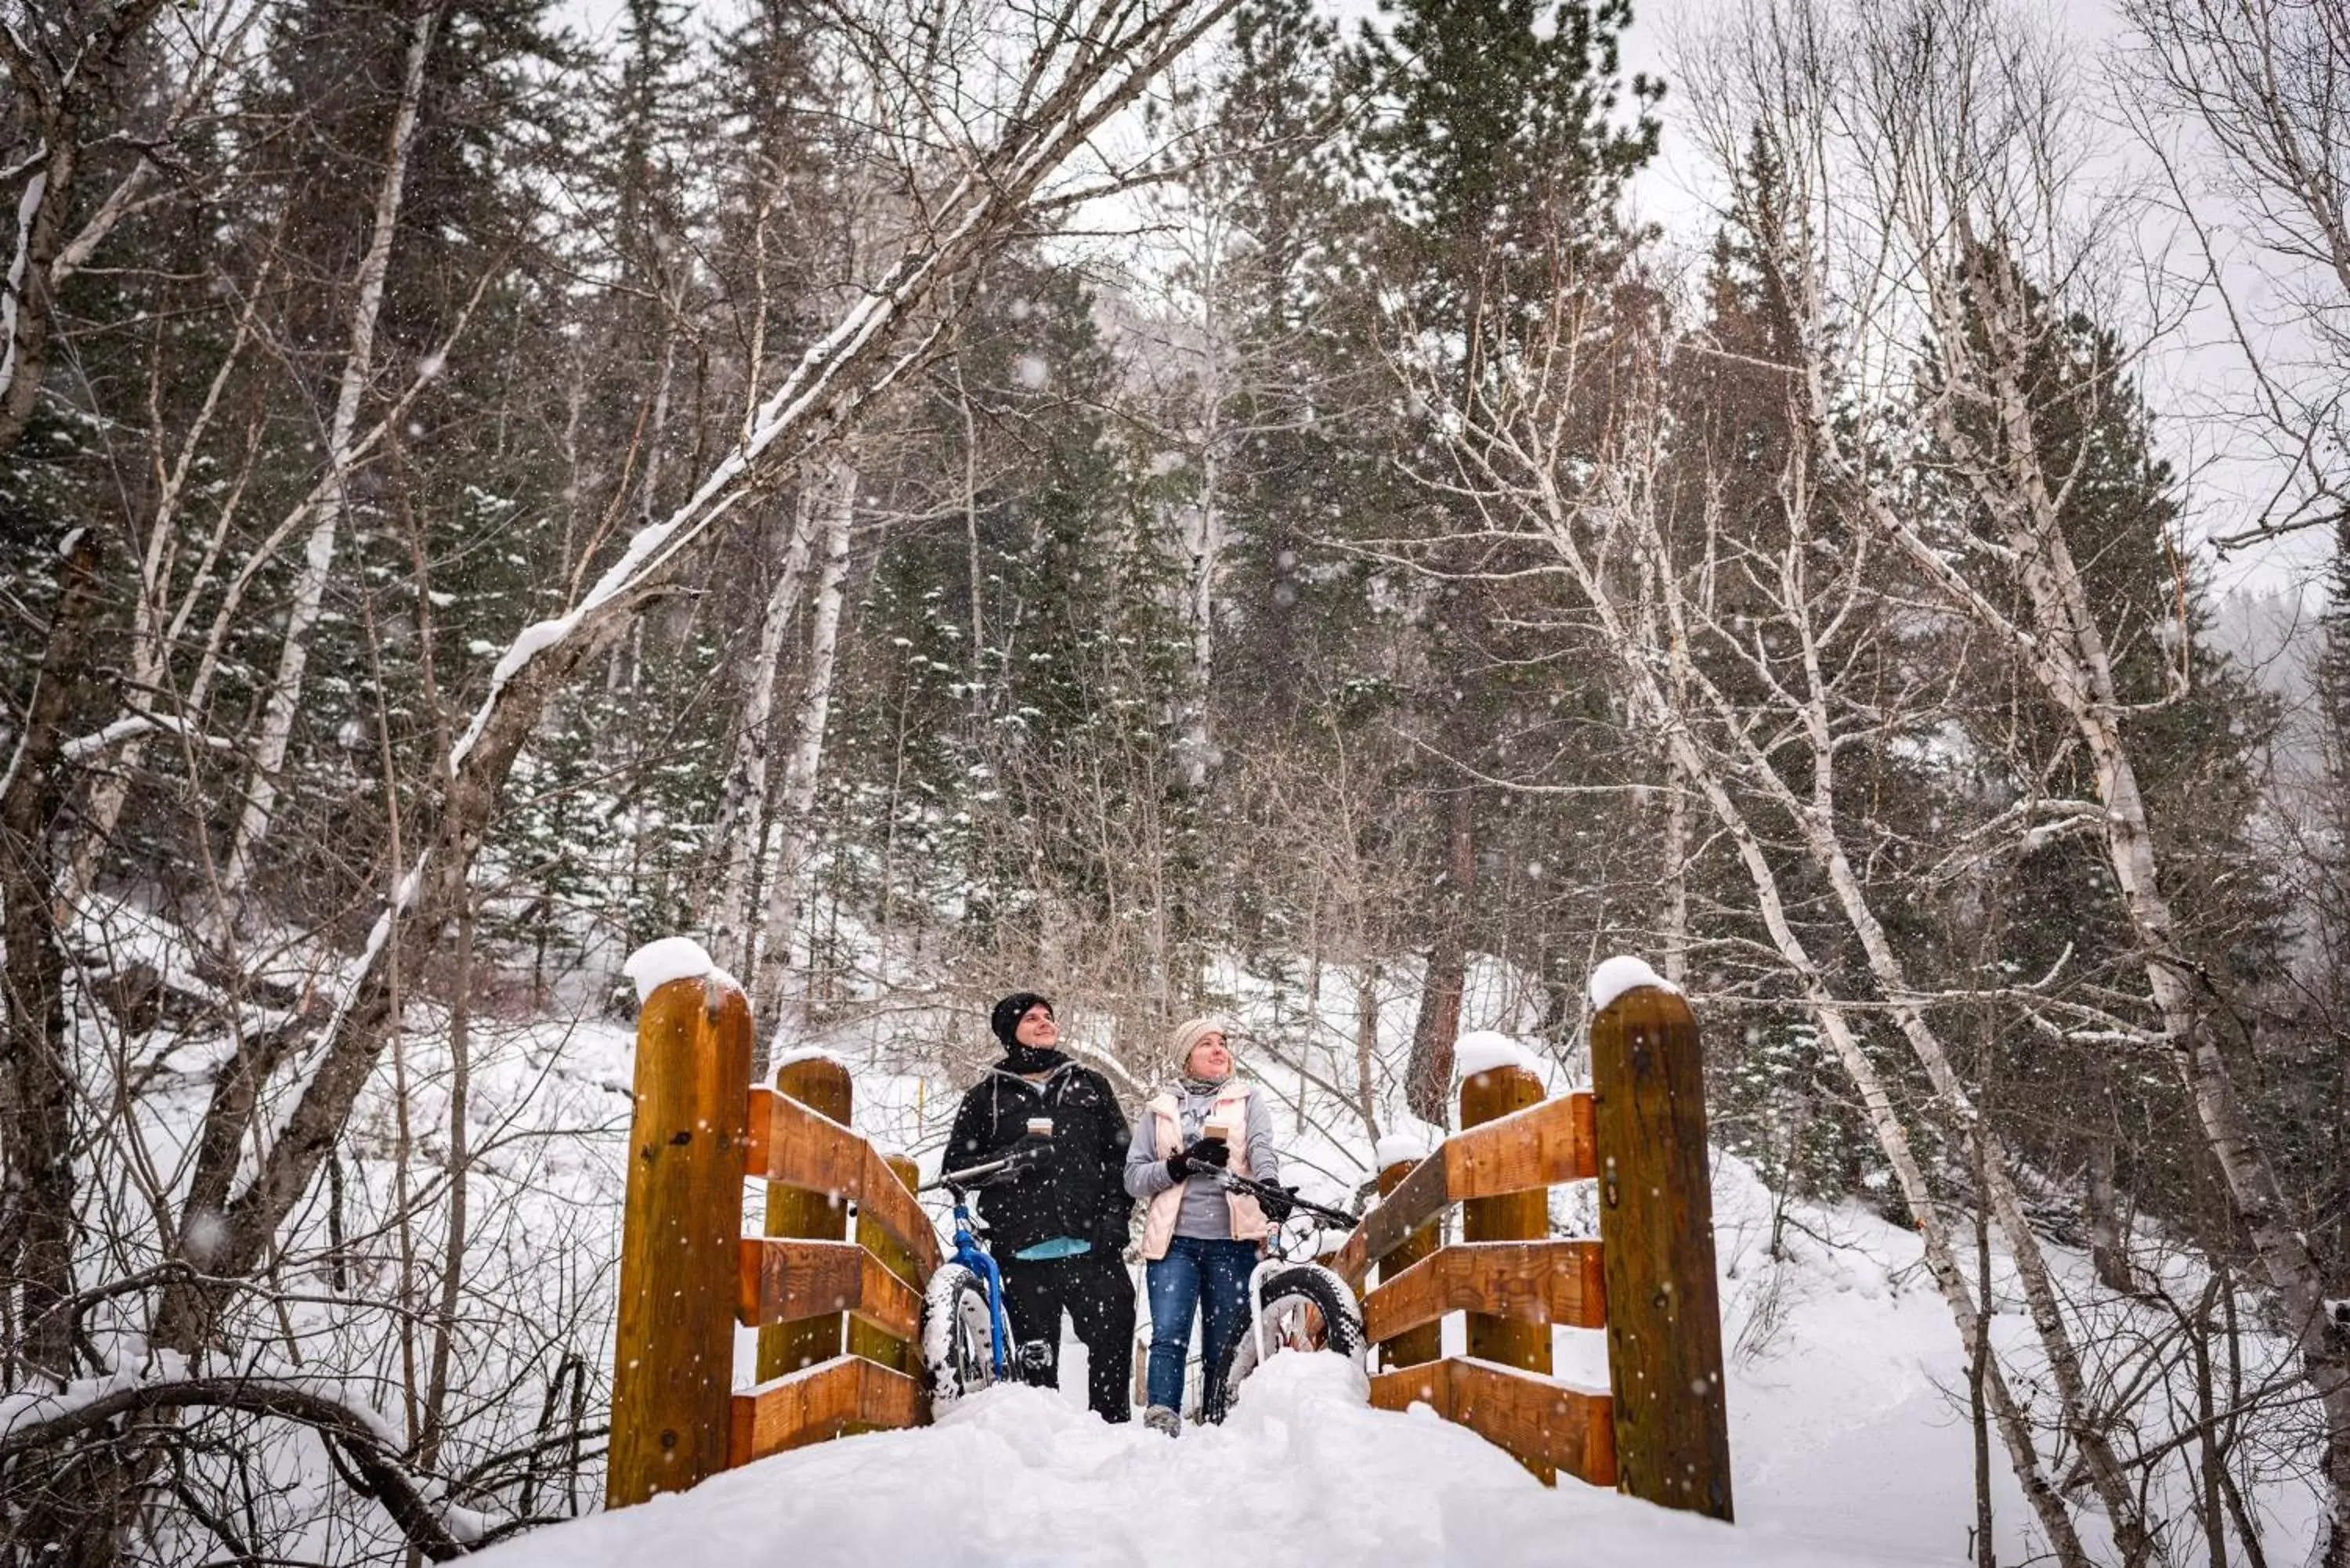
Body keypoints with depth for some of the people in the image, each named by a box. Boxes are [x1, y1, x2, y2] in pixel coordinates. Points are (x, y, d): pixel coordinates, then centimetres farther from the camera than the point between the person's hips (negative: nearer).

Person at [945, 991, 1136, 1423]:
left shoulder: (1090, 1085, 17)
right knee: (1037, 1359, -1)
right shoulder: (987, 1096, 14)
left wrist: (1116, 1217, 0)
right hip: (1025, 1251, -1)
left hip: (1091, 1245, 1)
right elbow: (957, 1162, 9)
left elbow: (1121, 1156, 14)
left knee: (1113, 1344, -5)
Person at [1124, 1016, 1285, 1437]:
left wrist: (1268, 1185, -27)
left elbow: (1262, 1148, -4)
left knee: (1225, 1349, 1)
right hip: (1174, 1239, 0)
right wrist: (1182, 1166, -9)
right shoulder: (1159, 1110, 17)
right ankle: (1161, 1421, -20)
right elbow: (1134, 1177, 9)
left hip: (1231, 1240, 0)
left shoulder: (1248, 1099, 15)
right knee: (1168, 1335, -16)